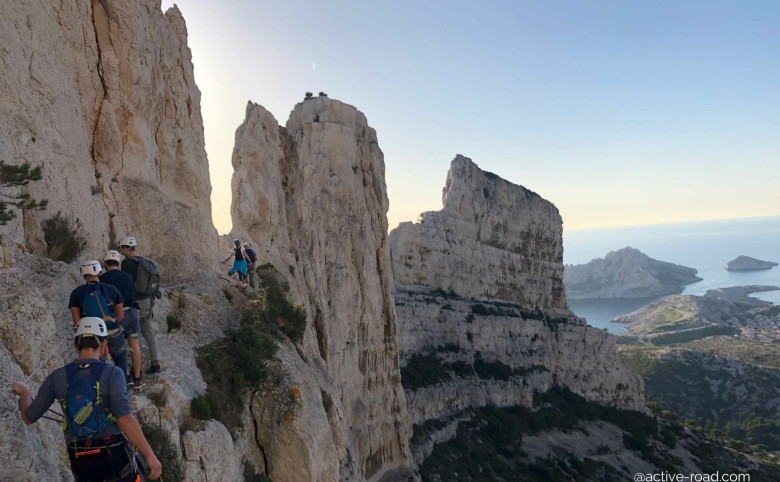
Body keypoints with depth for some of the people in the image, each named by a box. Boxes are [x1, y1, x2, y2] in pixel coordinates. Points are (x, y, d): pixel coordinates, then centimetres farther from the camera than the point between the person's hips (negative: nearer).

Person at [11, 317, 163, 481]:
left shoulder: (57, 377, -5)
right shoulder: (112, 373, -16)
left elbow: (29, 417, 4)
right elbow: (125, 419, -25)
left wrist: (24, 392, 25)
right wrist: (150, 454, -22)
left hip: (80, 459, 4)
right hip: (114, 454, -3)